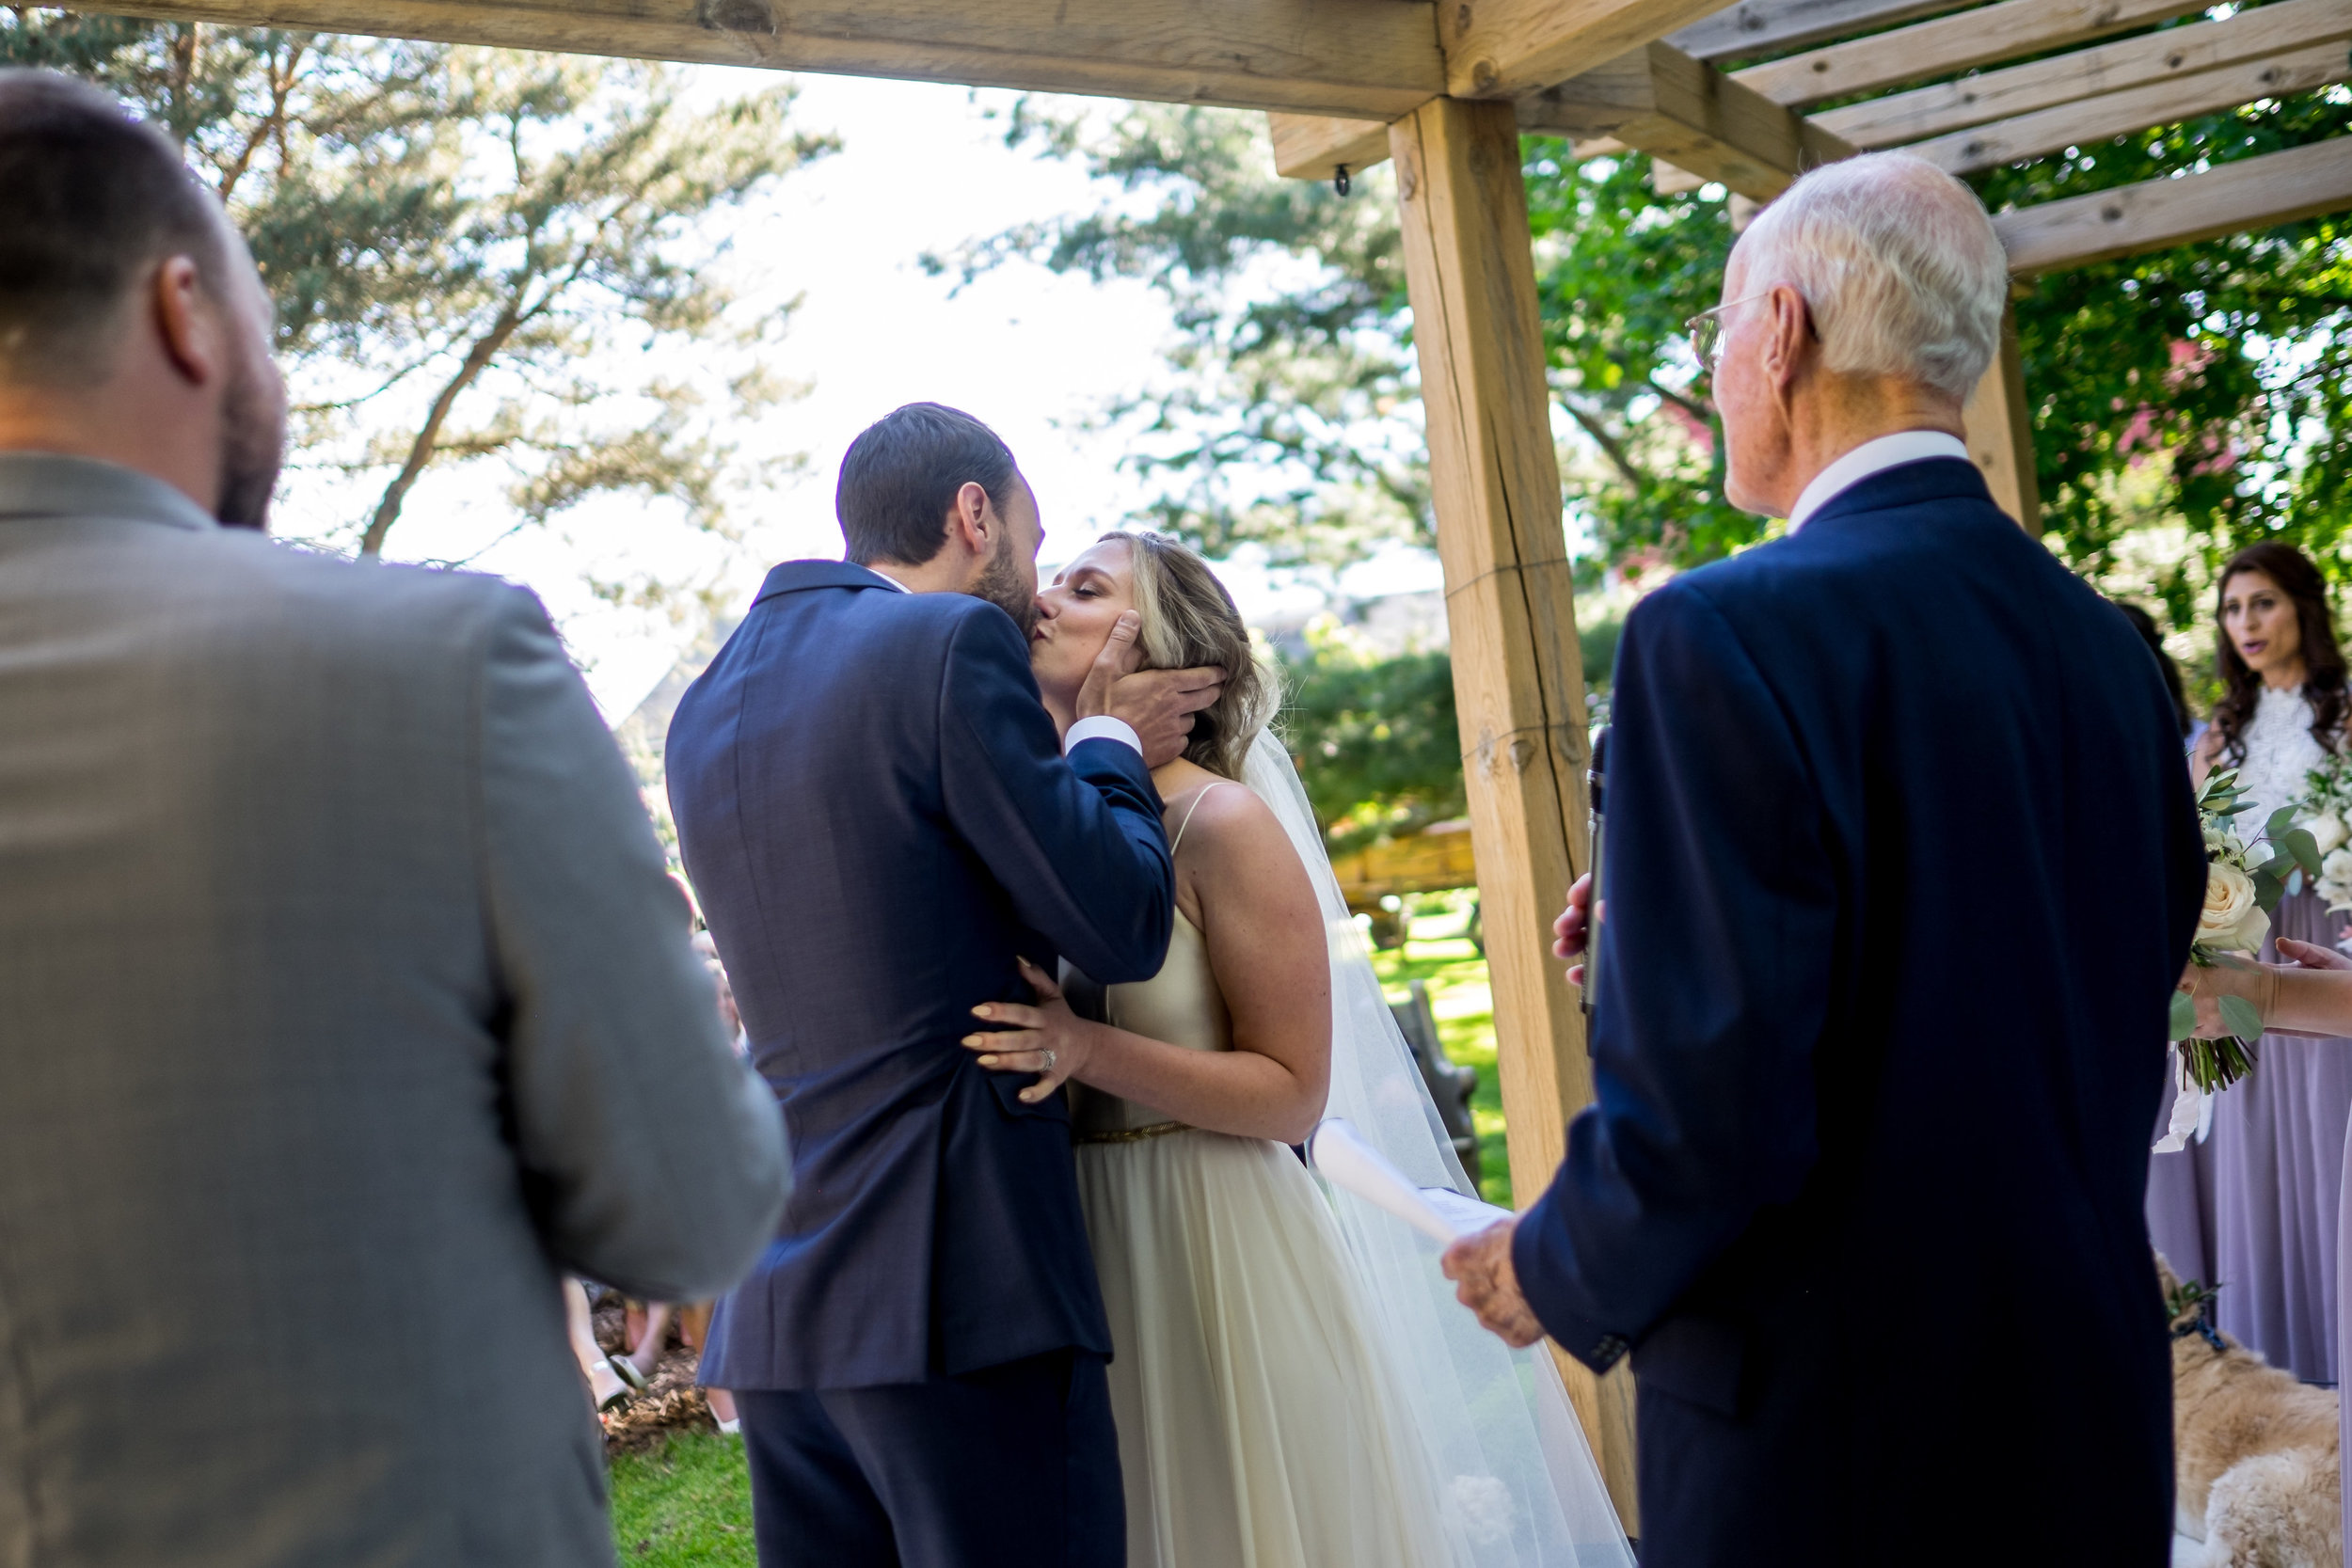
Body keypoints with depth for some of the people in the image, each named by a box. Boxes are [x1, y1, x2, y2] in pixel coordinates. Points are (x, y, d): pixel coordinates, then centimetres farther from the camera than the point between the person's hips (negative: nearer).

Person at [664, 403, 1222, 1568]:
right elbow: (1122, 928, -9)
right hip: (962, 1288, -8)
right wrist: (1109, 745, 9)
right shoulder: (954, 642, -8)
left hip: (774, 1298, 8)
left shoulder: (709, 701, 15)